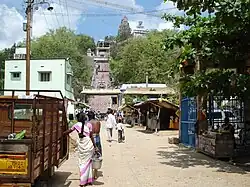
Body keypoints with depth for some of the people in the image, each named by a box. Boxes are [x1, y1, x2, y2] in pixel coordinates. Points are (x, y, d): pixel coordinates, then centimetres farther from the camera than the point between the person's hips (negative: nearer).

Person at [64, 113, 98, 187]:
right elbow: (91, 136, -4)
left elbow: (68, 131, 11)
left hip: (81, 144, 1)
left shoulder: (77, 125, 4)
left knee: (82, 162, 11)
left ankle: (83, 181, 14)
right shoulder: (89, 124, 0)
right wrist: (95, 146, 0)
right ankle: (89, 180, 15)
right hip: (88, 143, -1)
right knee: (88, 162, 11)